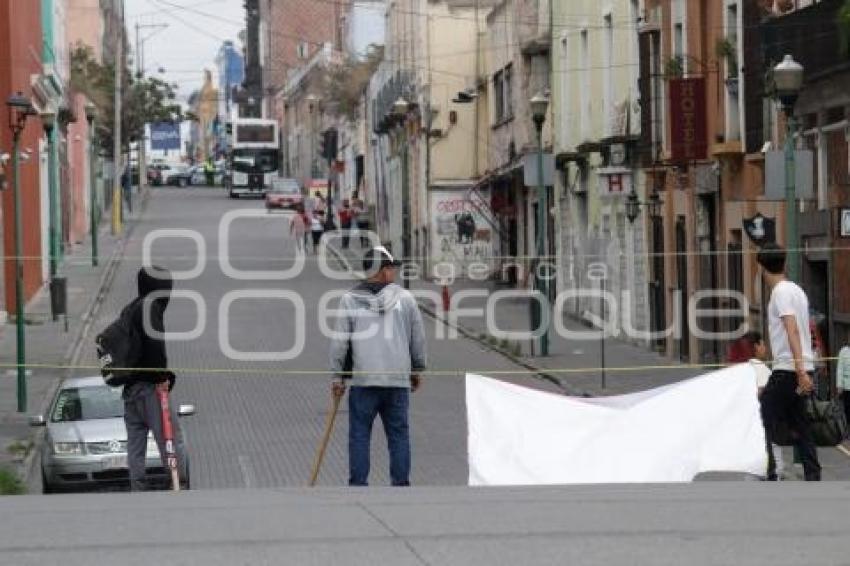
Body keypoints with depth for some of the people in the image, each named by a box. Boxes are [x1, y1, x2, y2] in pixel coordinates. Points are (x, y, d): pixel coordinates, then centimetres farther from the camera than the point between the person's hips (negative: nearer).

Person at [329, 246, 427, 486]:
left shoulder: (350, 300, 0)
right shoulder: (404, 298, 3)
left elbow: (340, 341, -1)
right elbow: (418, 337, 9)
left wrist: (338, 376, 5)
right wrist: (417, 370, 21)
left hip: (362, 380, -1)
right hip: (399, 379, 1)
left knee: (359, 435, 3)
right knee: (399, 434, 8)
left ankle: (358, 486, 1)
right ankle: (401, 484, 8)